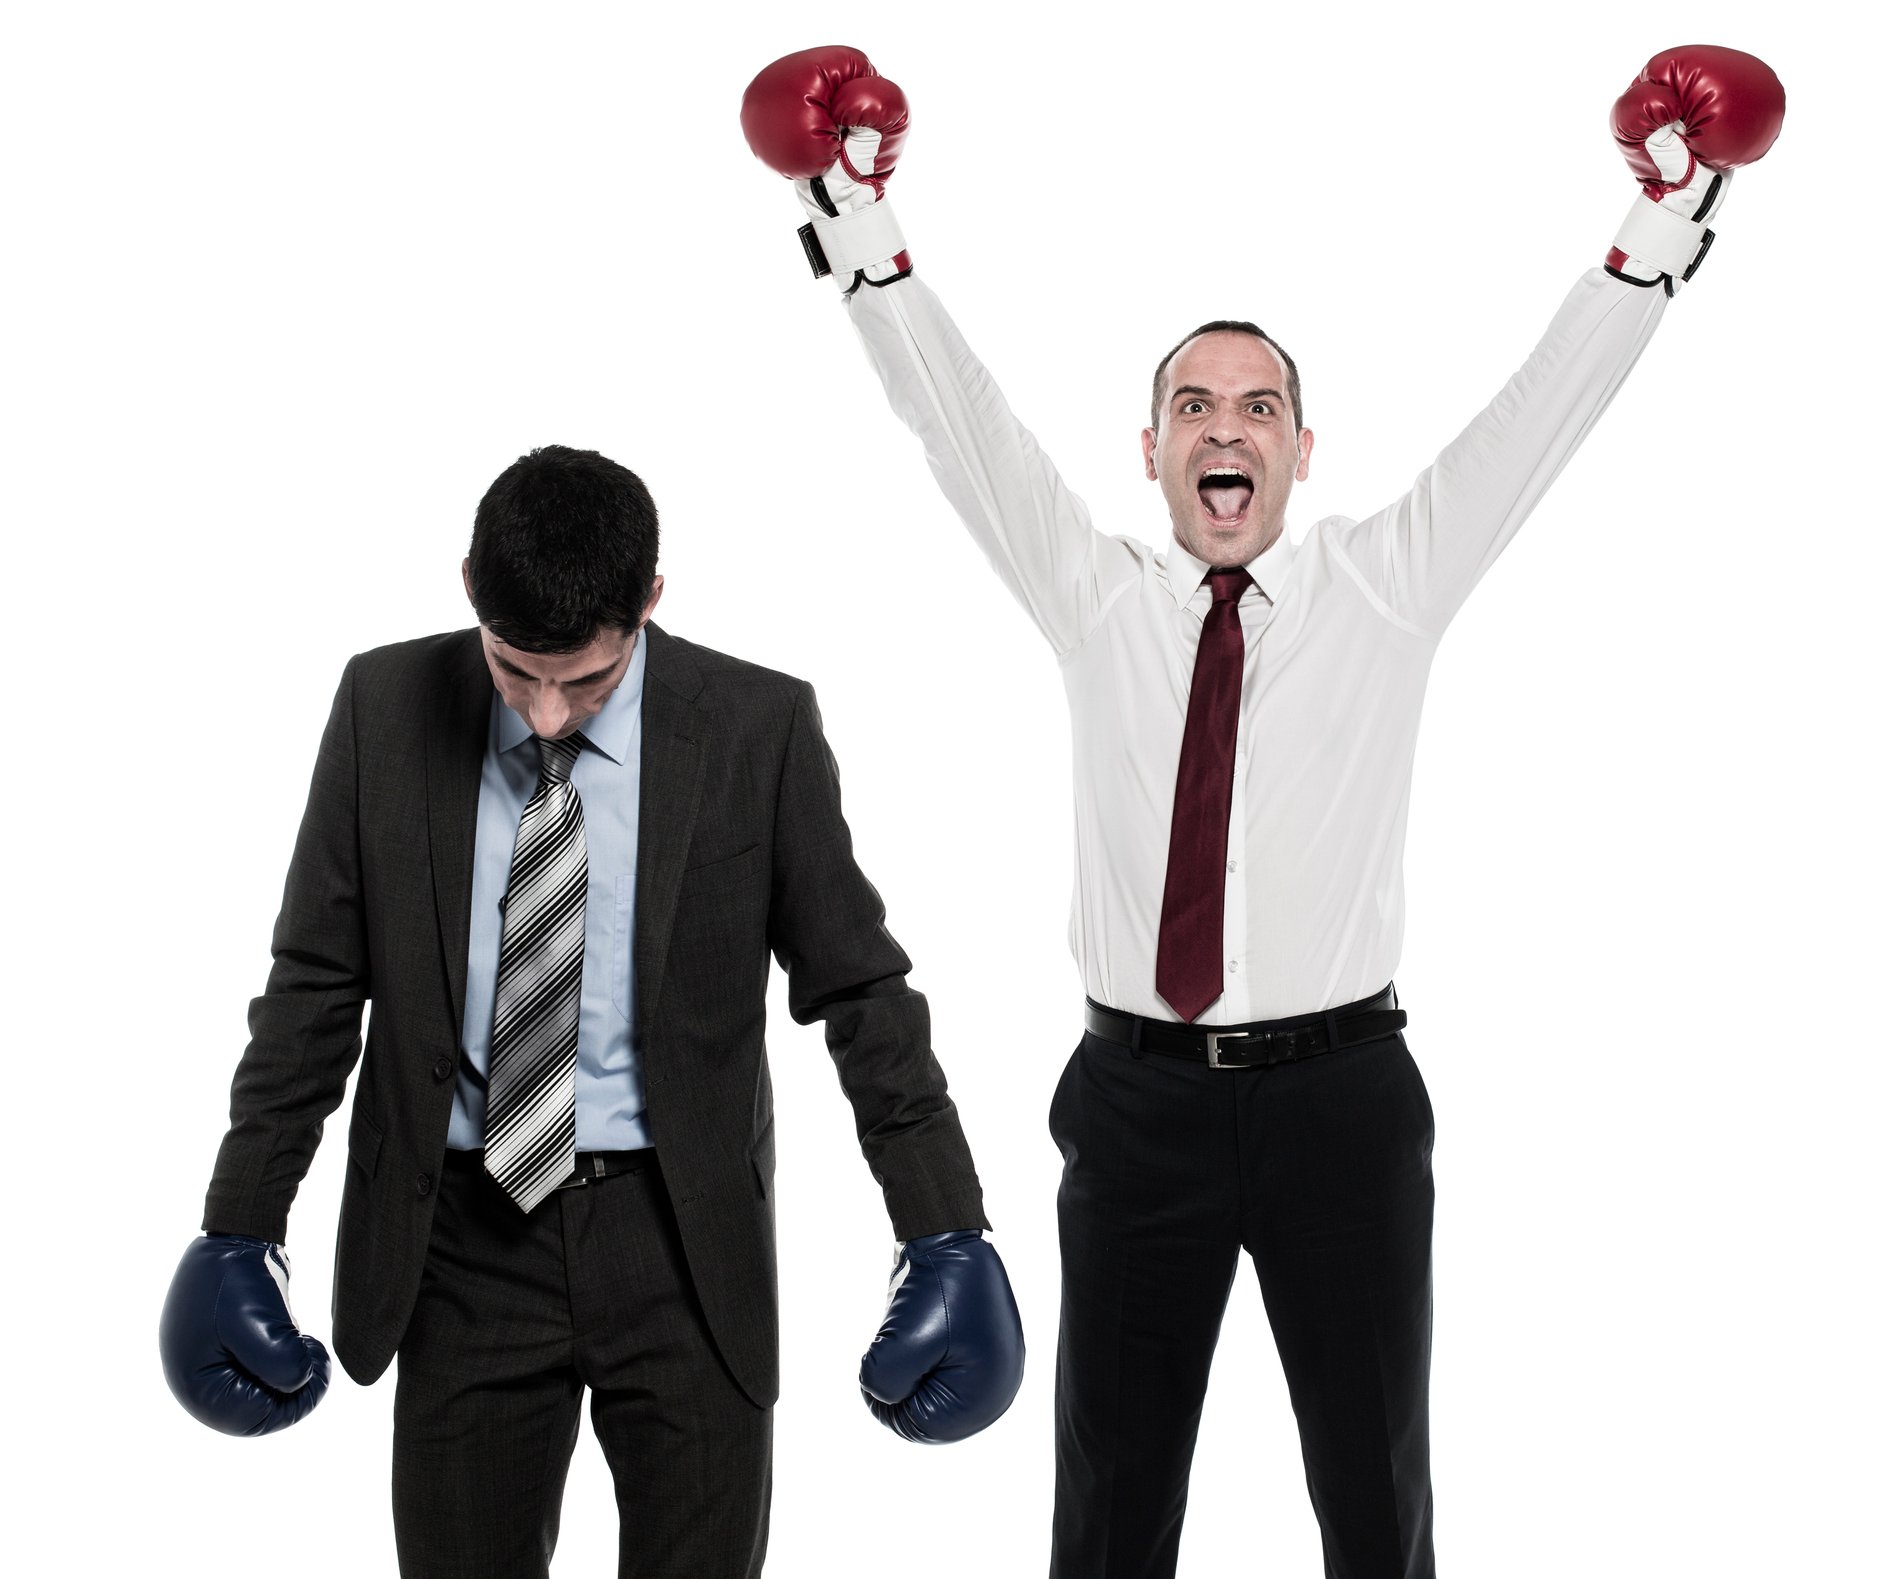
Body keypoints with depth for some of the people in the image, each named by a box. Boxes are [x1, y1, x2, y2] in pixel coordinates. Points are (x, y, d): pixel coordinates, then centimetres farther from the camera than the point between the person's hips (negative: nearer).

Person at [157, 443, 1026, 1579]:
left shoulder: (758, 729, -6)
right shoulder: (387, 709, -2)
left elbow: (858, 985, 0)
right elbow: (317, 983, 5)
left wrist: (946, 1232, -3)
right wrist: (241, 1226, 4)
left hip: (682, 1244, -1)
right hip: (463, 1242, 1)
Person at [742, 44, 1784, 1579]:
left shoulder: (1387, 586, 3)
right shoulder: (1092, 597, 5)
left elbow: (1543, 411, -2)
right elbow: (958, 418, 0)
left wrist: (1666, 219, -9)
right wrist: (863, 234, -9)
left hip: (1341, 1098, -1)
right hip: (1139, 1095, 1)